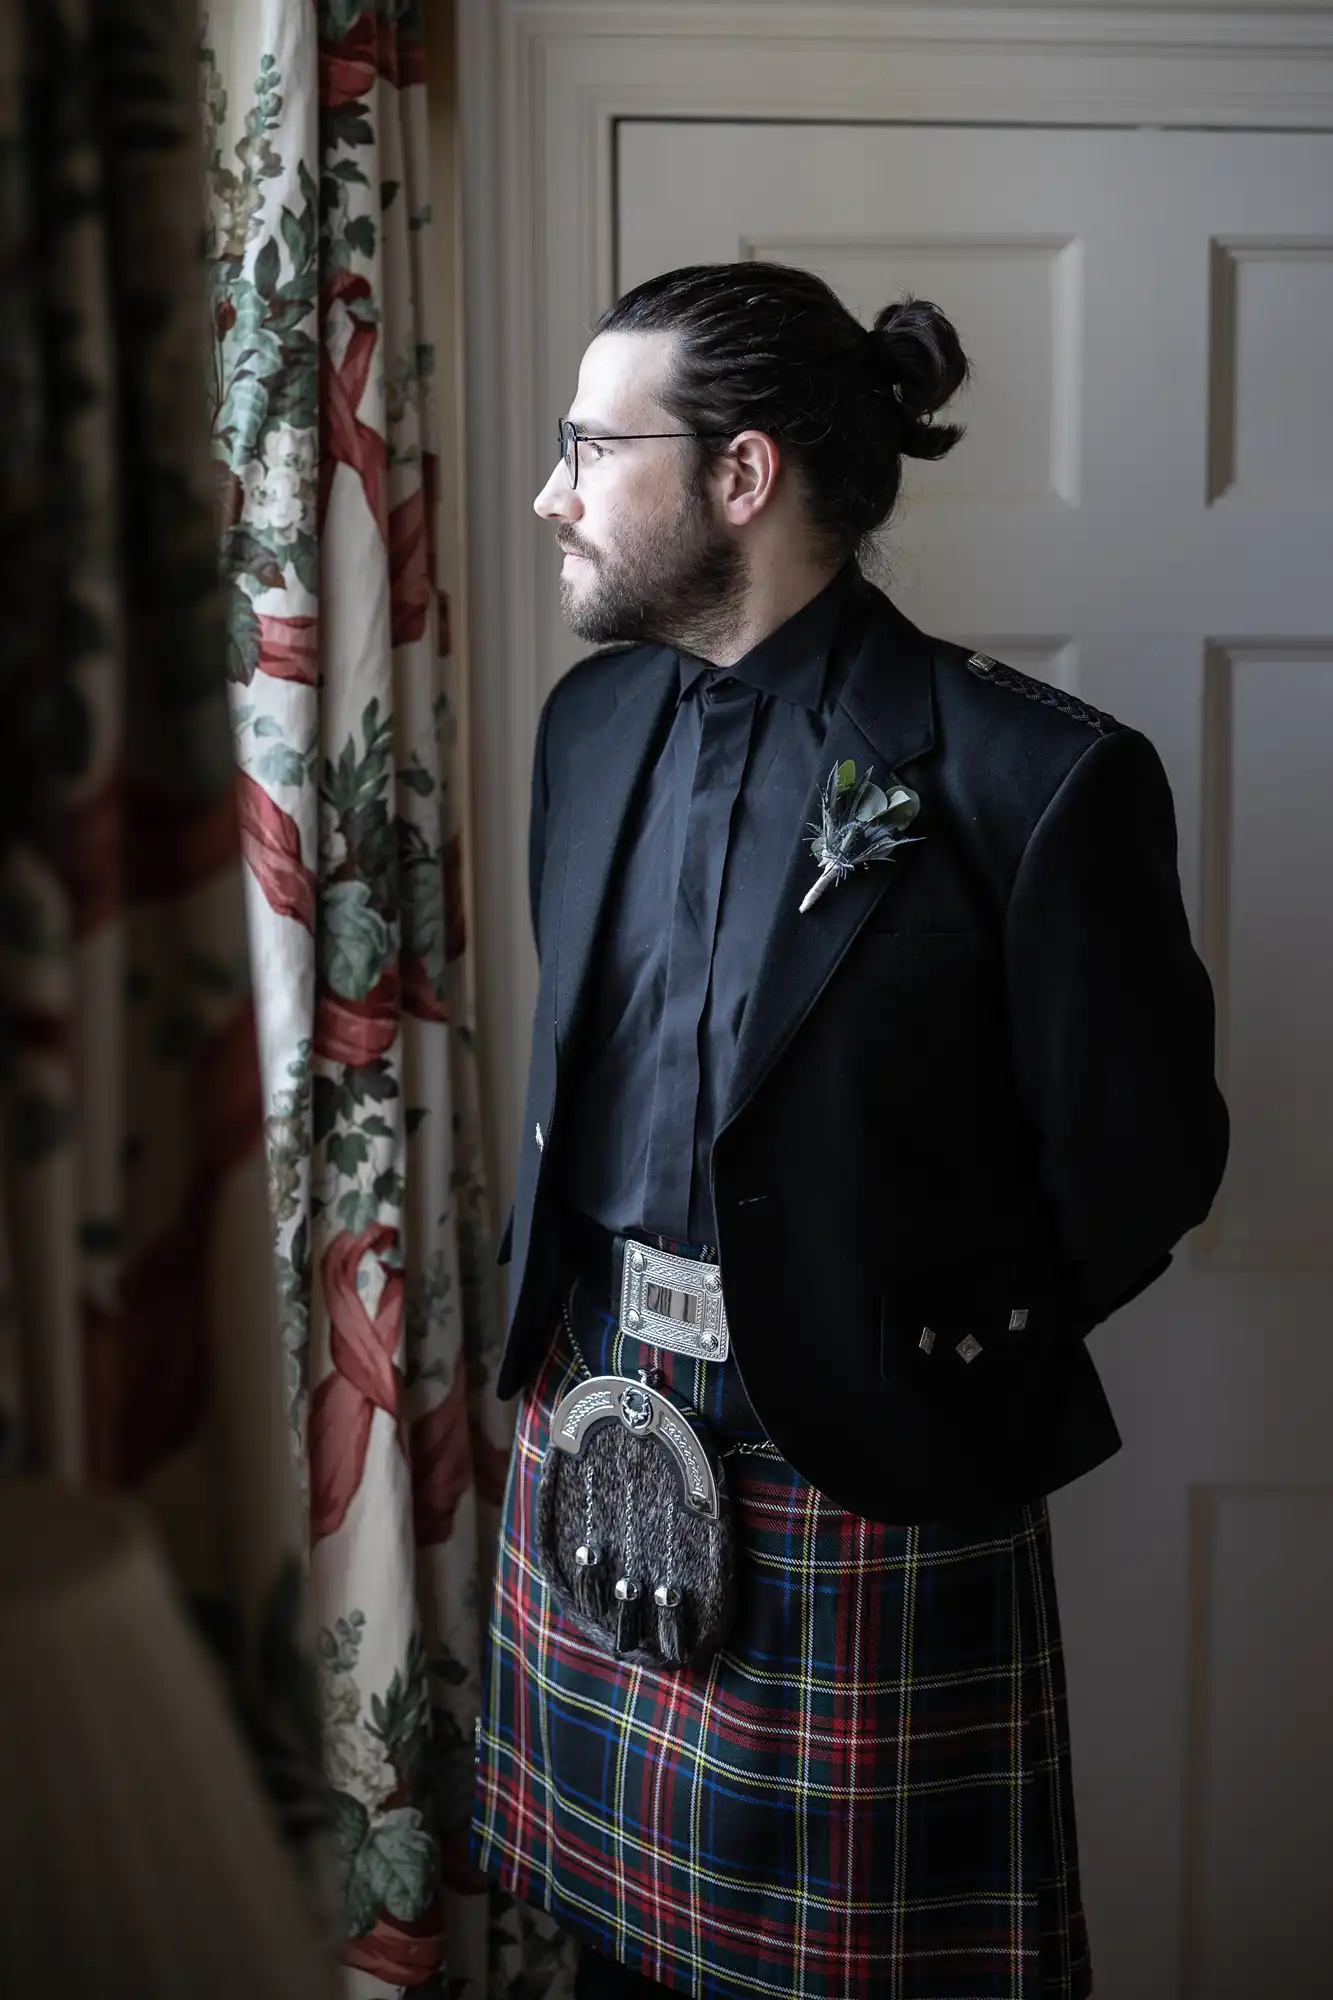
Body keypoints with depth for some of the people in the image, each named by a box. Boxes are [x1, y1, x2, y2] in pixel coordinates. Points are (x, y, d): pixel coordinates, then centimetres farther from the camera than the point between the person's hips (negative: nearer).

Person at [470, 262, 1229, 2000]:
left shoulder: (1027, 777, -17)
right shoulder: (593, 719, 6)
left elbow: (1138, 1166, -9)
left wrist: (931, 1353, -2)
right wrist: (586, 1323, 10)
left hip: (862, 1476, -6)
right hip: (594, 1443, 6)